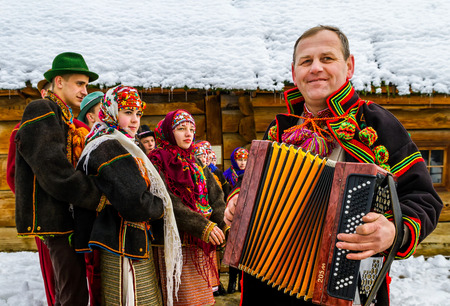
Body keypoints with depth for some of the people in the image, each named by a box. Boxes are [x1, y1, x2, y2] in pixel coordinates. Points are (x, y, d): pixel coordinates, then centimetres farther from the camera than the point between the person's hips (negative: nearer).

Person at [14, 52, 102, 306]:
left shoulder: (64, 116, 21)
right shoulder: (41, 111, -10)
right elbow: (55, 173, -21)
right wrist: (98, 199, -19)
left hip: (68, 217, 10)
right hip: (54, 217, -10)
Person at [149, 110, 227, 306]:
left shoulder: (195, 162, 16)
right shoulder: (158, 161, -5)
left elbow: (216, 194, 6)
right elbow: (168, 202, -17)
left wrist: (220, 223, -13)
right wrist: (203, 227, -25)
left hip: (204, 243, 6)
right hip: (179, 242, -6)